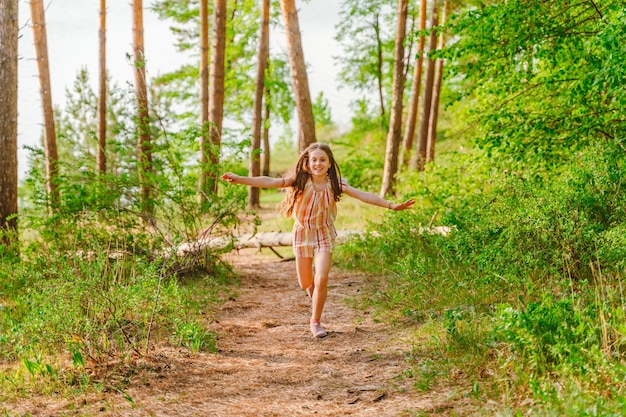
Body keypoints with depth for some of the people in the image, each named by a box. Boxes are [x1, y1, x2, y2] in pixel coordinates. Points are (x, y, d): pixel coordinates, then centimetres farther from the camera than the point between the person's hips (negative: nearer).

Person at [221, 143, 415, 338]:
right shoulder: (299, 181, -15)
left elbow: (363, 195, -19)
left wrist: (391, 205, -28)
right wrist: (239, 179, -35)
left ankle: (315, 321, 7)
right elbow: (270, 182, -24)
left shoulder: (335, 184, -13)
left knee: (321, 279, -13)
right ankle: (312, 270, 48)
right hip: (303, 233, 0)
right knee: (305, 283, 8)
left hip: (324, 234, 0)